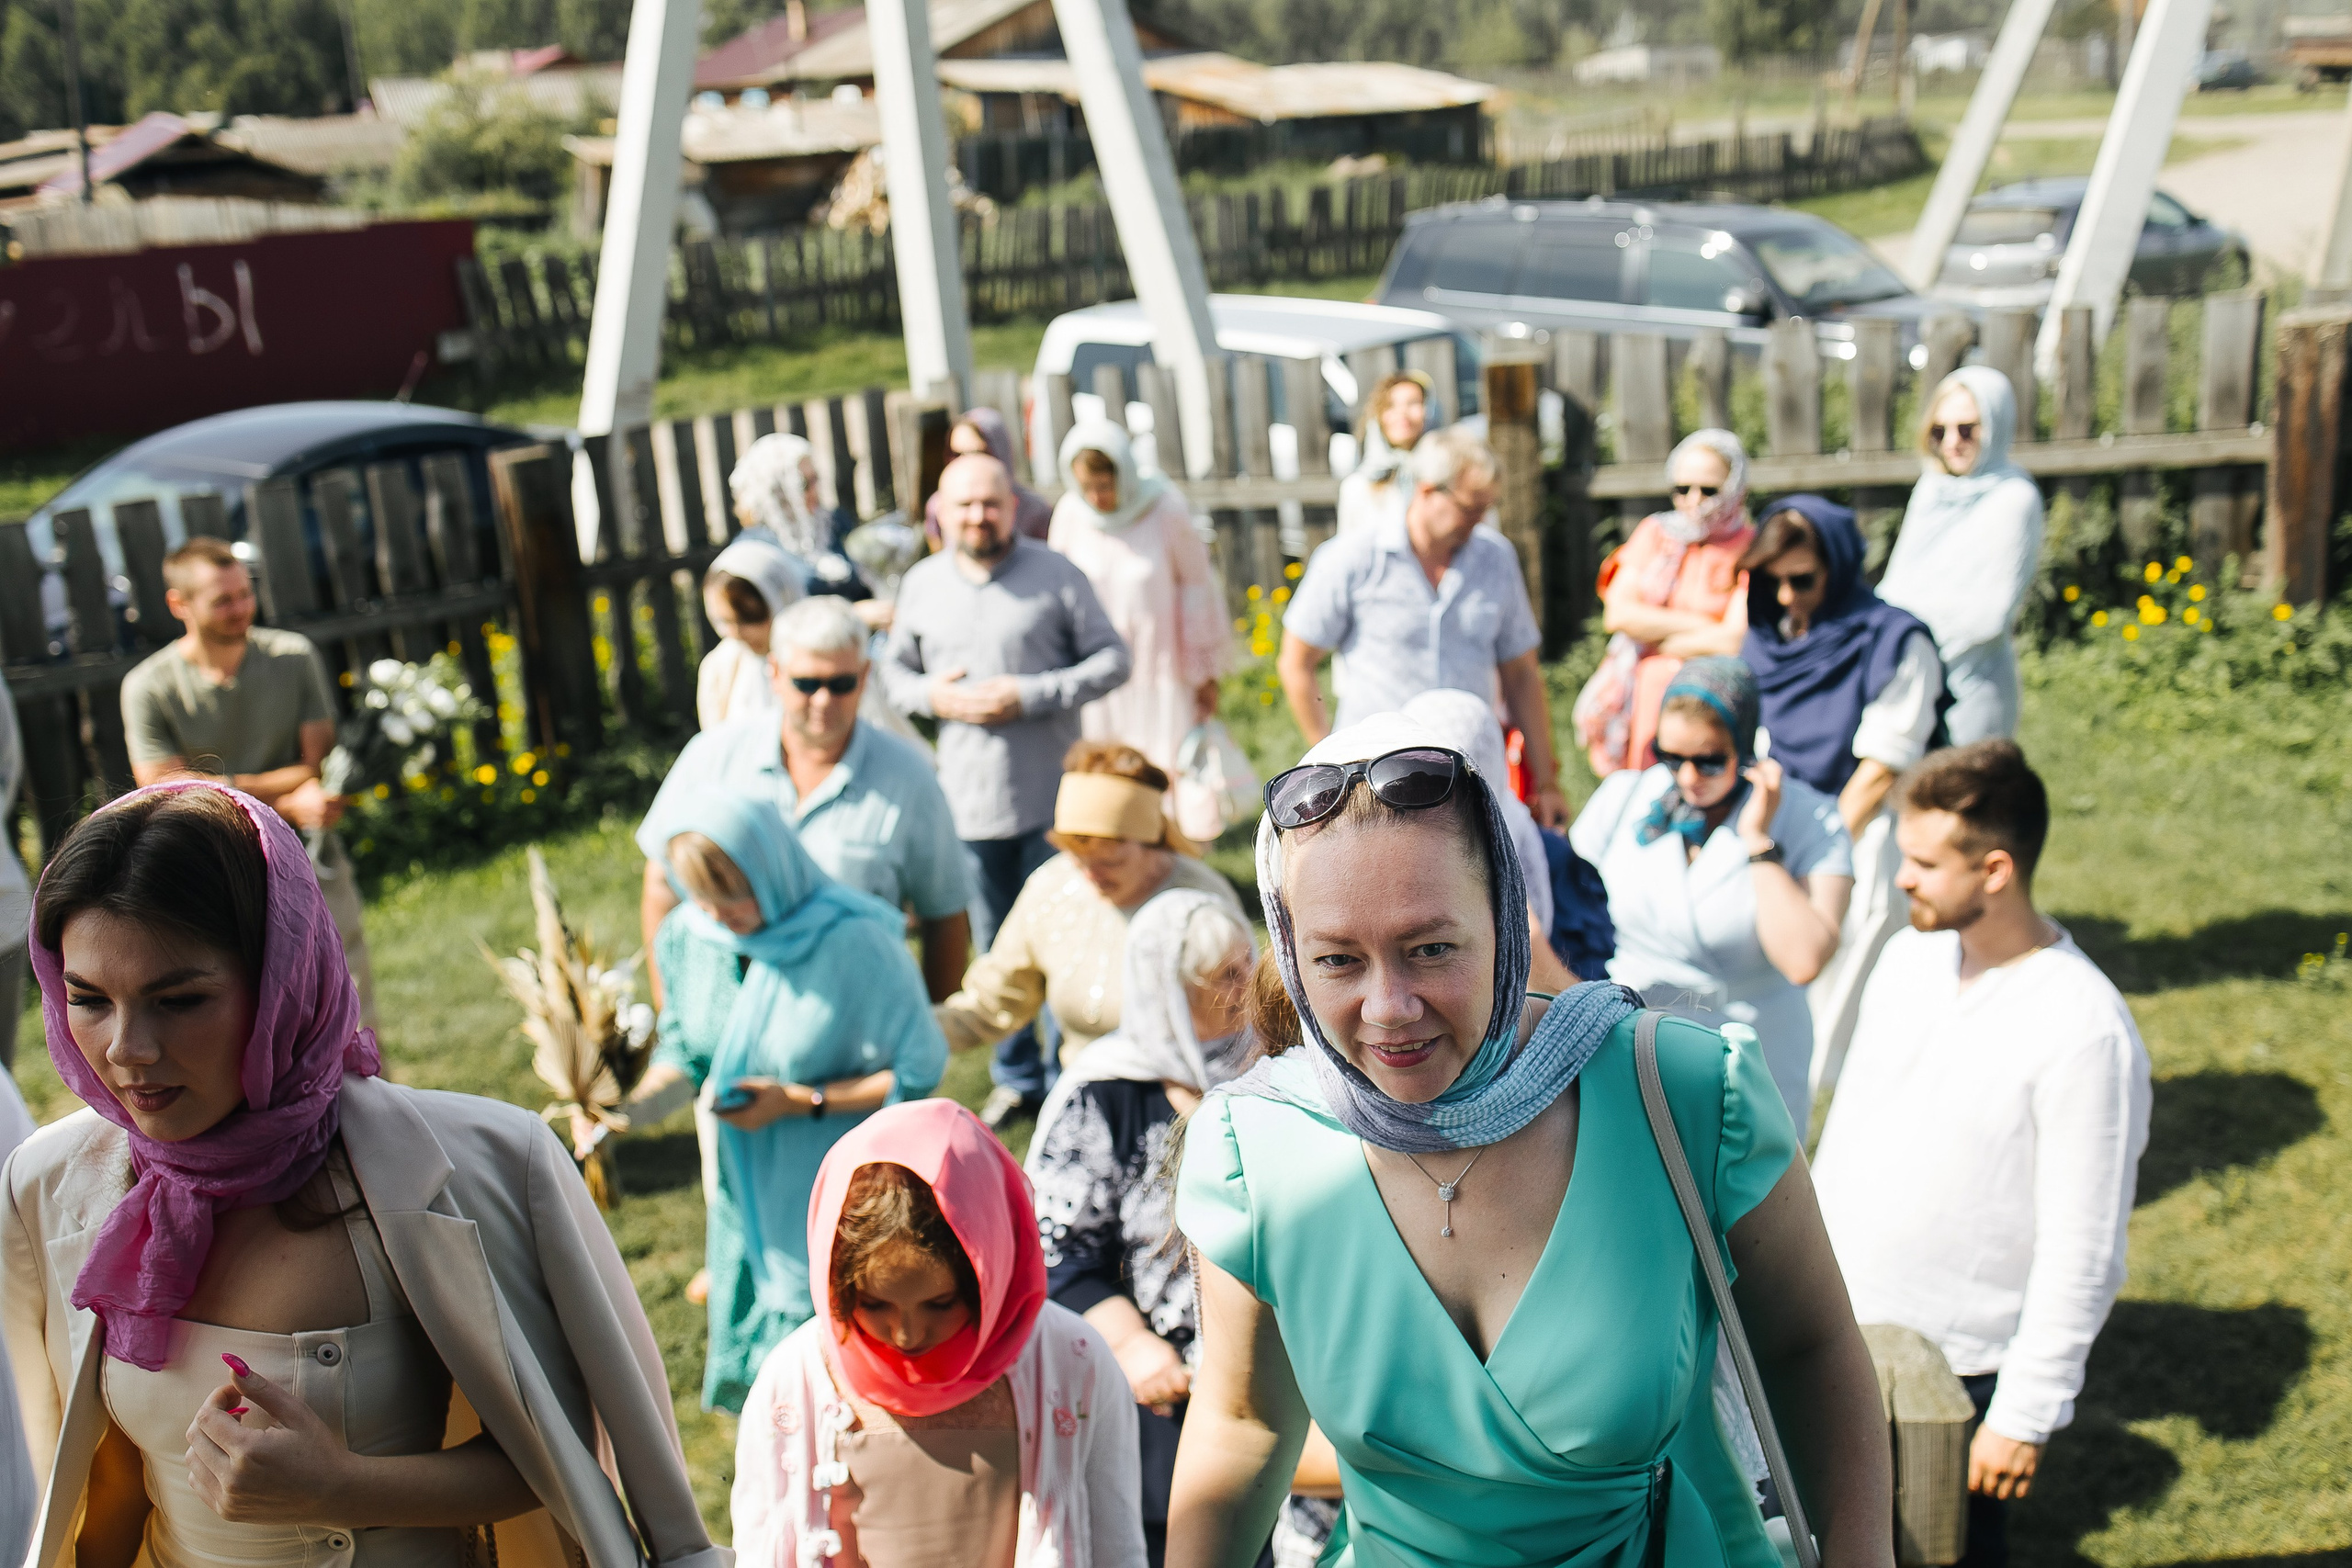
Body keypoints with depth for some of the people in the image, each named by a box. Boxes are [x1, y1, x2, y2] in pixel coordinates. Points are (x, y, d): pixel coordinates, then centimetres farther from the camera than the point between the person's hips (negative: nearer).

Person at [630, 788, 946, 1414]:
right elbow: (684, 1051, 8)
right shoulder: (686, 936, -6)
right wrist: (632, 1105, -12)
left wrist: (801, 1102, -21)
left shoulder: (855, 944, -23)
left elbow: (917, 1073, -17)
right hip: (749, 1194, 6)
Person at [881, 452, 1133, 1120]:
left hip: (1051, 797, -3)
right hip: (968, 801, 3)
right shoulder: (922, 584, 8)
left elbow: (1113, 658, -4)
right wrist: (932, 695, -4)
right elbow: (894, 669, 18)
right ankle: (1016, 1078, 27)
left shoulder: (1056, 575, -4)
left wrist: (1030, 696, -14)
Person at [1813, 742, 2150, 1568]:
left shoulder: (2087, 1034, -22)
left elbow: (2083, 1257, -18)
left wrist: (2026, 1416, -14)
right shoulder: (1910, 956, 0)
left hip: (1953, 1375, -6)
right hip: (1828, 1335, 6)